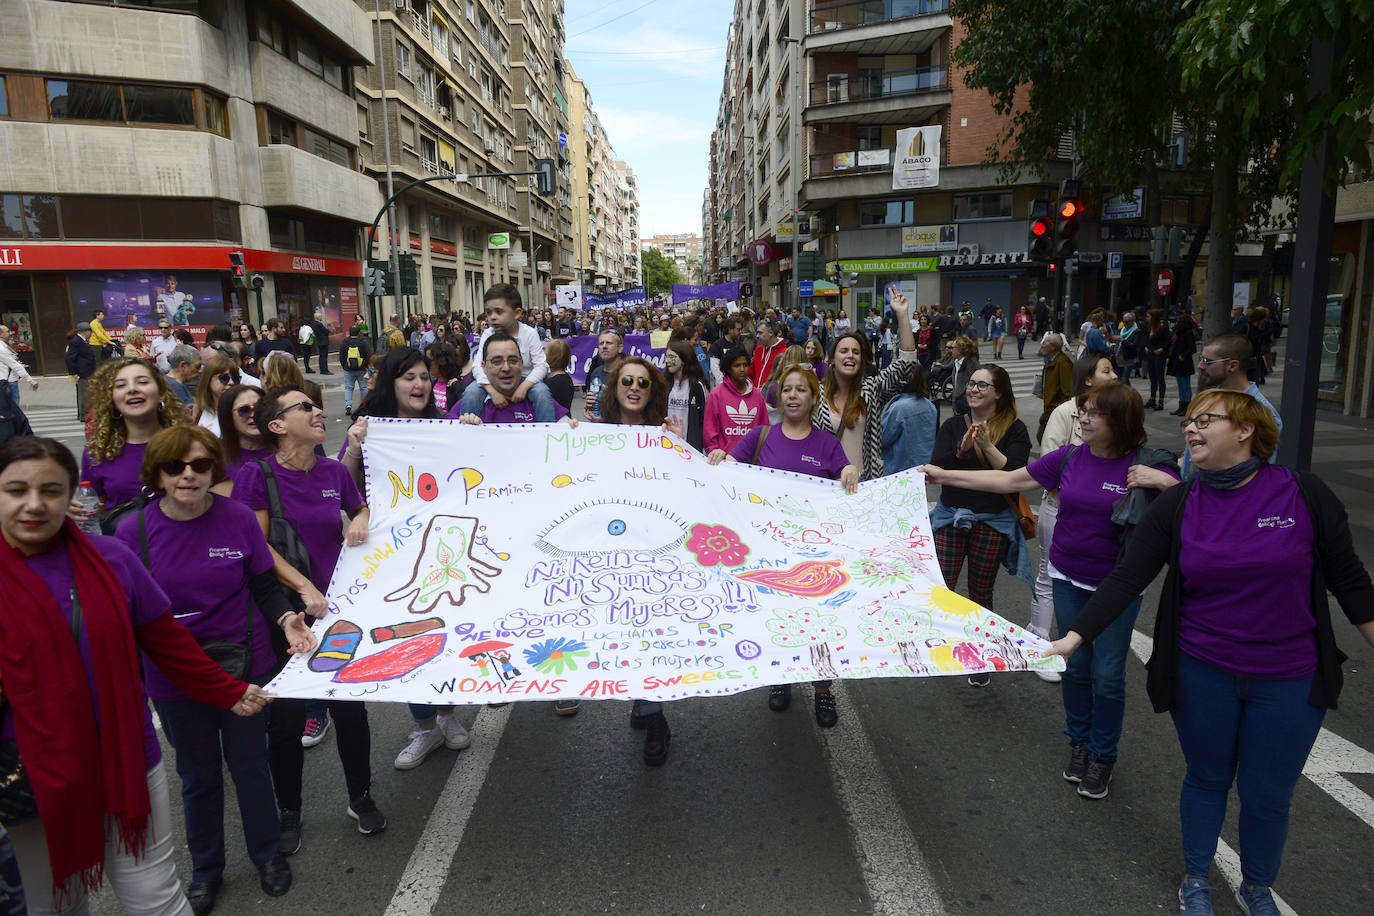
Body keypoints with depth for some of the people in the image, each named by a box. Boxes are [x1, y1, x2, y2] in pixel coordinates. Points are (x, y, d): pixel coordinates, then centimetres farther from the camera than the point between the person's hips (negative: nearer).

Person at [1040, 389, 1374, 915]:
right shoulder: (1176, 507, -7)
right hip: (1202, 674, 1)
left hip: (1288, 682, 0)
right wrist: (1075, 637, -20)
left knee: (1267, 795, 12)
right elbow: (1125, 580, -12)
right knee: (1206, 780, 17)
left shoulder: (1304, 496, -10)